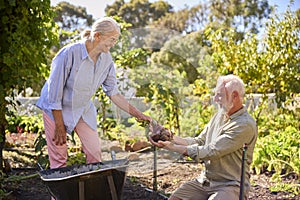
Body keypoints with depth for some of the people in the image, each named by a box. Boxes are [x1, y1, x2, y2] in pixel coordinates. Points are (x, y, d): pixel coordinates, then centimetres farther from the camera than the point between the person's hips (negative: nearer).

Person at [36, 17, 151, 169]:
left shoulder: (106, 59, -10)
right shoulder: (70, 53, -28)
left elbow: (113, 93, -2)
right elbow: (55, 91, -22)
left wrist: (138, 115, -9)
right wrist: (59, 126, -17)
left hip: (84, 109, 5)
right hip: (56, 109, -5)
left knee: (95, 153, 1)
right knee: (58, 157, -1)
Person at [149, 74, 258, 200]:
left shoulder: (245, 125, -19)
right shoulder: (219, 116, 11)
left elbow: (210, 152, -22)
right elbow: (198, 141, 10)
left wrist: (172, 147, -21)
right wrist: (171, 138, -5)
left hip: (230, 186, -7)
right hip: (205, 180, 7)